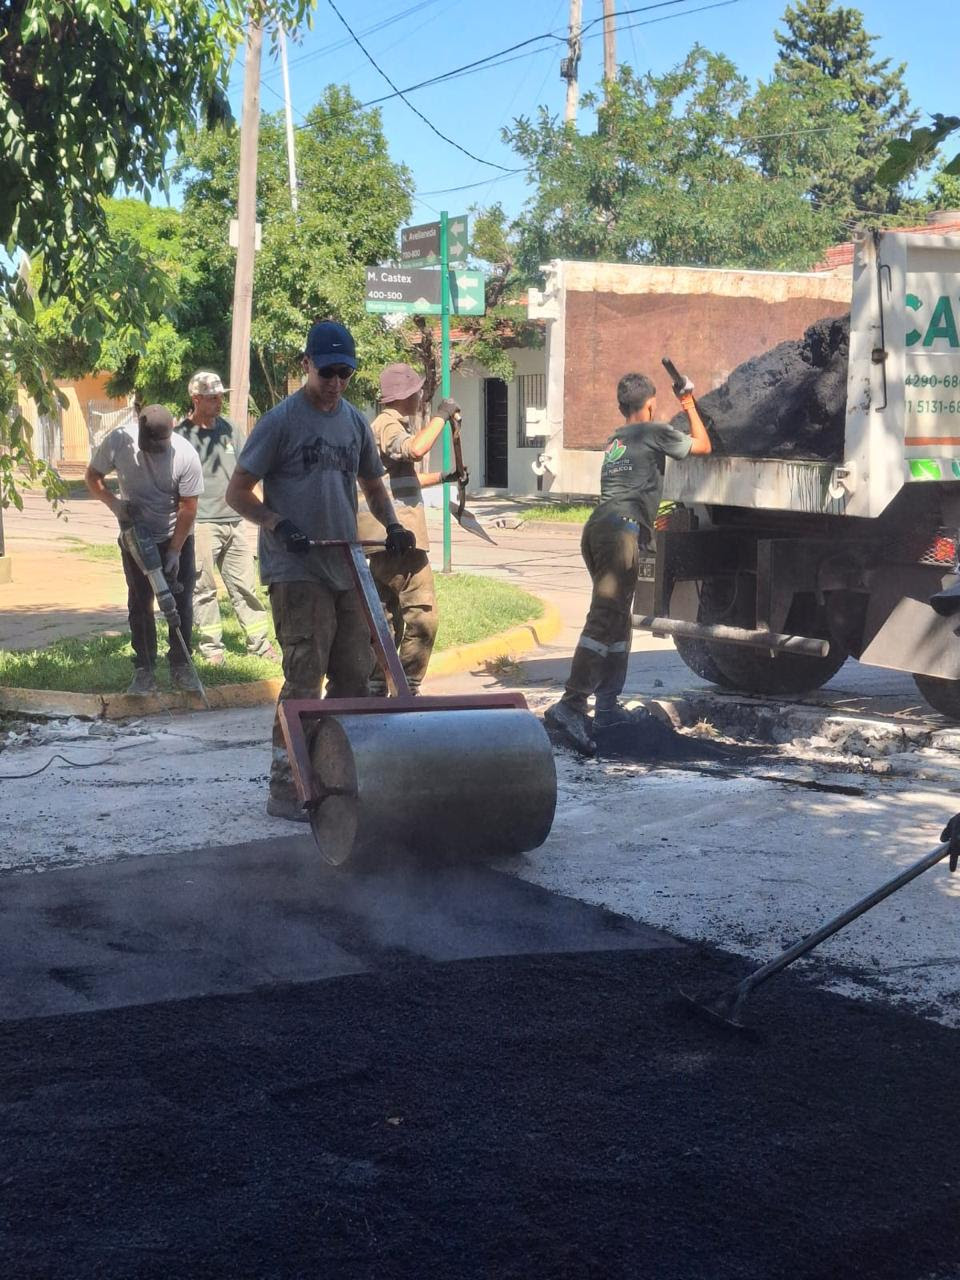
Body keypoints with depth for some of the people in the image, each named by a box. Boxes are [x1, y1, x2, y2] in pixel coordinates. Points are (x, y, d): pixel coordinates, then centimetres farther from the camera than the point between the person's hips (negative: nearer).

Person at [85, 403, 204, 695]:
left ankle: (181, 666, 10)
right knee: (140, 604, 1)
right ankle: (144, 669, 7)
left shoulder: (185, 455, -23)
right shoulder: (118, 442, -18)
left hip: (176, 538, -1)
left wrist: (174, 551, -18)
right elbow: (92, 476, -2)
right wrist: (114, 503, -19)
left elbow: (188, 507, -16)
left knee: (181, 602, -1)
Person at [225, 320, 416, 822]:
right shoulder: (280, 420, -6)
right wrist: (278, 524, -21)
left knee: (353, 676, 9)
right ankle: (283, 787, -4)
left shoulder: (354, 422, 13)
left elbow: (372, 484, 25)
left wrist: (392, 524, 5)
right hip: (296, 570, -7)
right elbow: (237, 492, -4)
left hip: (346, 570, 7)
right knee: (303, 678, -10)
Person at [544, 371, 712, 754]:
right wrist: (690, 405, 31)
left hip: (596, 528, 8)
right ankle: (570, 705, -28)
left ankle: (608, 706, 19)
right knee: (605, 619, -16)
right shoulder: (654, 432, 7)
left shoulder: (615, 440, 29)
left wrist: (650, 520, 56)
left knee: (618, 621, 17)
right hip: (622, 530, -8)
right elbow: (702, 445, 19)